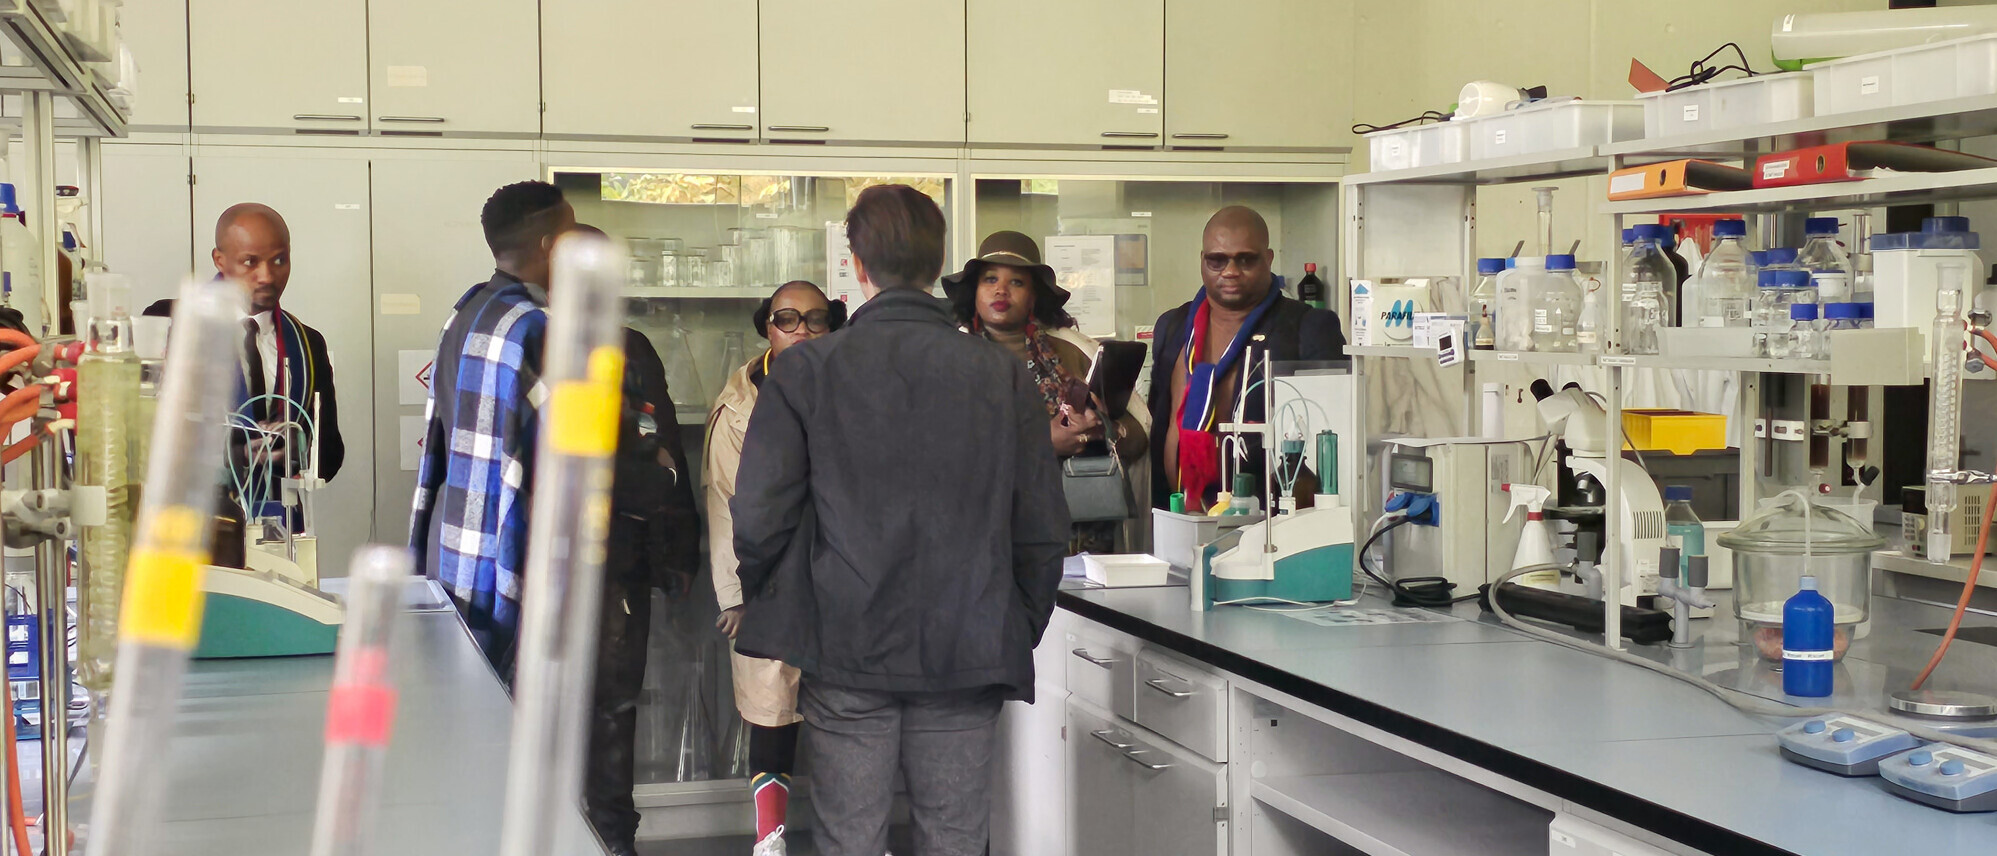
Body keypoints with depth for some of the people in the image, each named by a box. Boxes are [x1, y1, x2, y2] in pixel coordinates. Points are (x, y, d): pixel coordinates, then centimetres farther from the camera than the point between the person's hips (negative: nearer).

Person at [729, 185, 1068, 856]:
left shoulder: (805, 369, -4)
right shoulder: (1004, 375, 0)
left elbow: (758, 518, -8)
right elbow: (1044, 531, 0)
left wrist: (768, 611, 10)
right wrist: (1018, 636, 13)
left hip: (845, 651, -1)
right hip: (968, 654, 1)